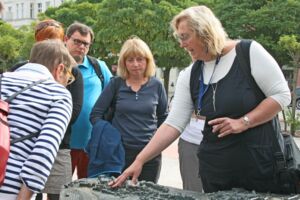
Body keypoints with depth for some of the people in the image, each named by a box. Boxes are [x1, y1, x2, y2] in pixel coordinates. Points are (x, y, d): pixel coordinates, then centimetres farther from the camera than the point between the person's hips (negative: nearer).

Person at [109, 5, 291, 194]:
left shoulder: (248, 52, -8)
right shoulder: (189, 77, 4)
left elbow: (281, 95, -7)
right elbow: (173, 124, 0)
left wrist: (243, 122, -16)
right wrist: (139, 161, -7)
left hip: (259, 159, -3)